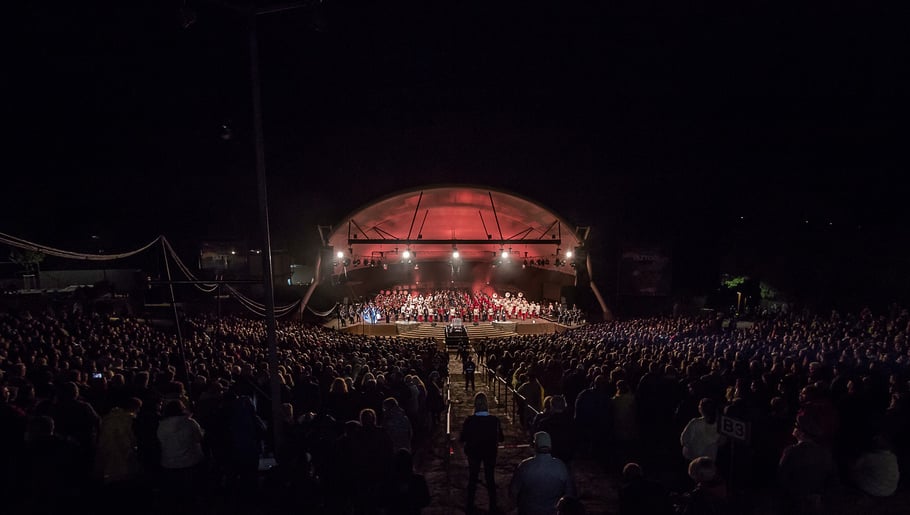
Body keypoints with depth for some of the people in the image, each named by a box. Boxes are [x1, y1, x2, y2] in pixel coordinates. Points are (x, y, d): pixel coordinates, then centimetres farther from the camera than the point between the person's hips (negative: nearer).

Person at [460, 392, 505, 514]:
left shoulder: (469, 420, -20)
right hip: (490, 452, 0)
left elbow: (462, 438, -12)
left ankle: (470, 506, 26)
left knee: (472, 478, 16)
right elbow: (501, 438, -9)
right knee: (490, 478, 17)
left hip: (474, 452, 0)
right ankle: (493, 505, 26)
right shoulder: (494, 420, -18)